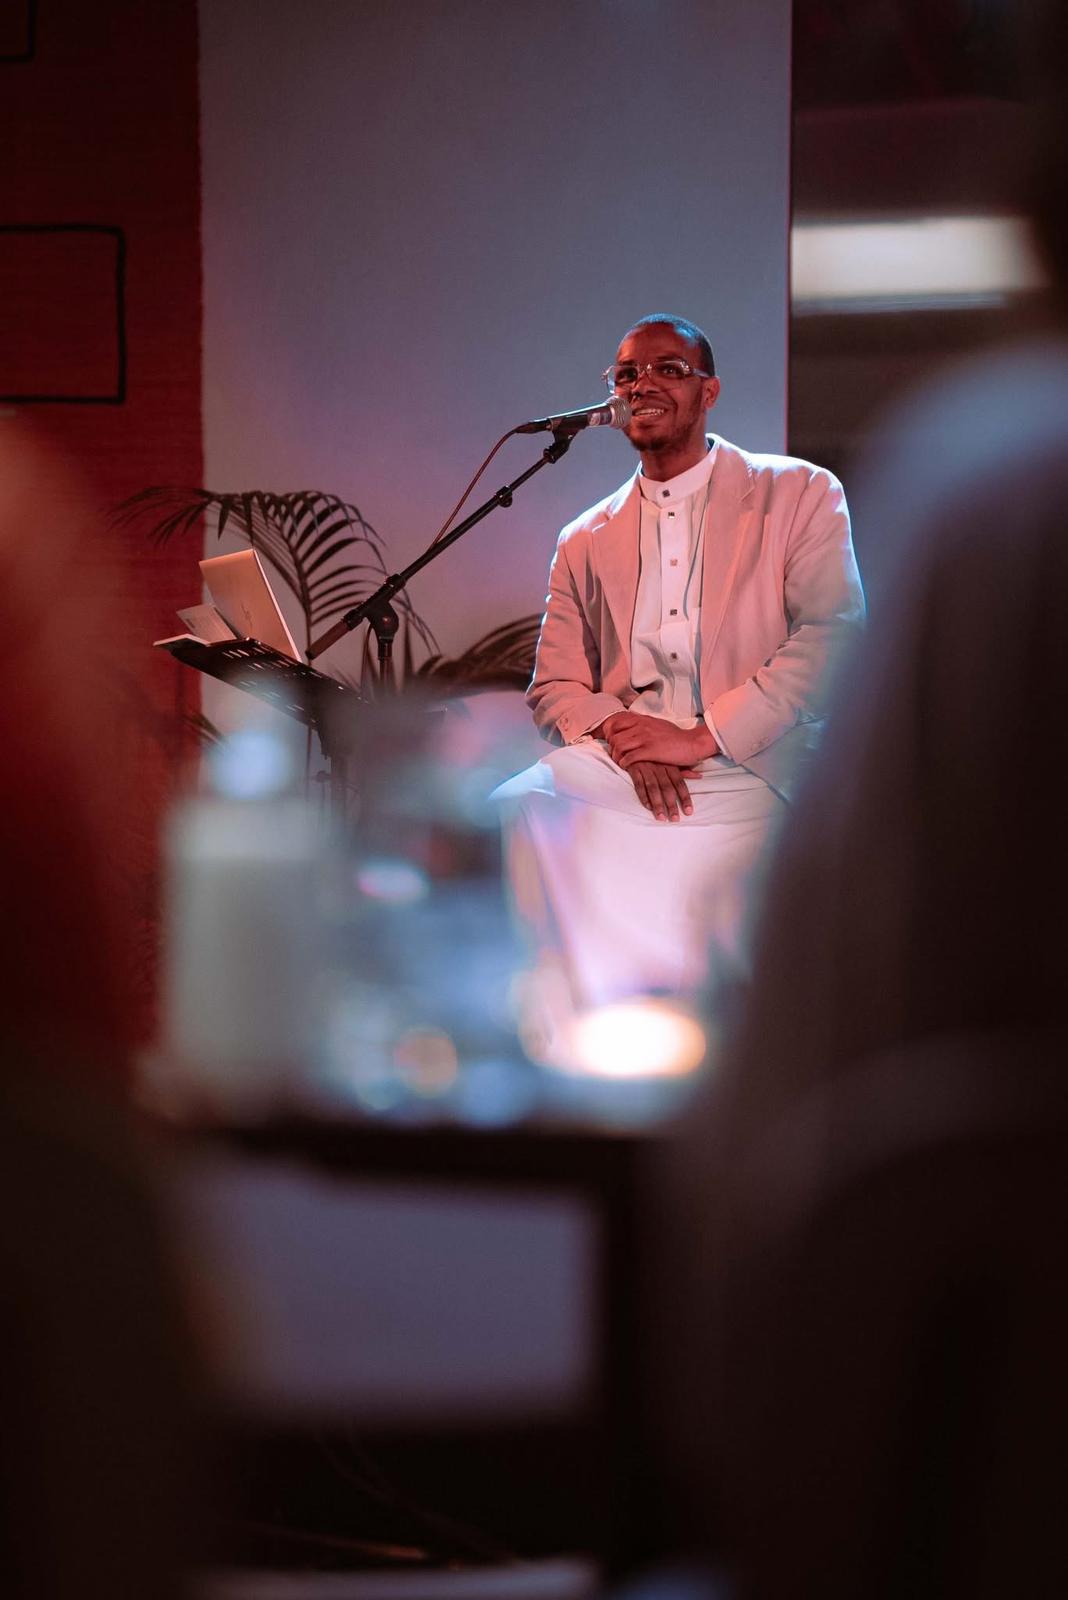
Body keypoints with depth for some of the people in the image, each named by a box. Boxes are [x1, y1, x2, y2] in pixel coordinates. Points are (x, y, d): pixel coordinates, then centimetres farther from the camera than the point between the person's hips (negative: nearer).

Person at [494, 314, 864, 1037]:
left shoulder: (800, 495, 10)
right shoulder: (585, 541, 23)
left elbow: (836, 635, -4)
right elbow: (554, 688, 17)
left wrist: (702, 736, -13)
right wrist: (624, 739, -8)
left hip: (749, 771, -4)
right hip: (613, 767, 4)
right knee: (520, 805, -29)